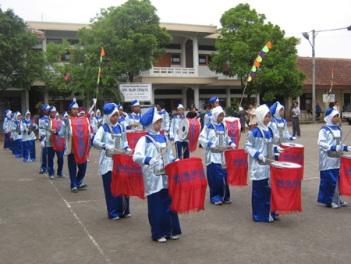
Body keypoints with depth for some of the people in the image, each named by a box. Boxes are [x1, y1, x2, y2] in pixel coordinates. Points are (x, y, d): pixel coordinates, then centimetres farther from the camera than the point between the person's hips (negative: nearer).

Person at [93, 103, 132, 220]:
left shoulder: (120, 127, 8)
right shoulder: (103, 128, -7)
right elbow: (95, 142, -22)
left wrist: (127, 148, -1)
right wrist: (106, 146, -38)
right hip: (108, 162, -4)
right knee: (111, 187, 0)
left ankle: (124, 210, 21)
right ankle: (113, 212, 11)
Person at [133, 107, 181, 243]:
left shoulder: (164, 138, 12)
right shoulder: (144, 140, -8)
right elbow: (136, 156, -22)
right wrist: (149, 160, -38)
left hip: (167, 176, 6)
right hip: (153, 178, -6)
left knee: (169, 202, 11)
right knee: (156, 205, 1)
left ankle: (171, 230, 24)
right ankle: (158, 233, 15)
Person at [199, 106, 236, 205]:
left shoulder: (224, 127, 10)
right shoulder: (208, 127, -7)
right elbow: (201, 138, -10)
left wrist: (231, 143, 3)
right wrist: (210, 144, -21)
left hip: (222, 155, 5)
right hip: (213, 156, -5)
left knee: (224, 176, 7)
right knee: (215, 177, -5)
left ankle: (224, 196, 20)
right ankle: (215, 197, 8)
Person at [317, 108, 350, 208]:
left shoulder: (338, 128, 14)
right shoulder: (324, 129, -11)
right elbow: (321, 143, -20)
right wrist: (333, 148, -27)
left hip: (337, 159, 8)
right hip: (328, 160, -8)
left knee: (337, 179, 13)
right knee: (329, 180, -4)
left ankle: (337, 199, 25)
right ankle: (328, 200, 8)